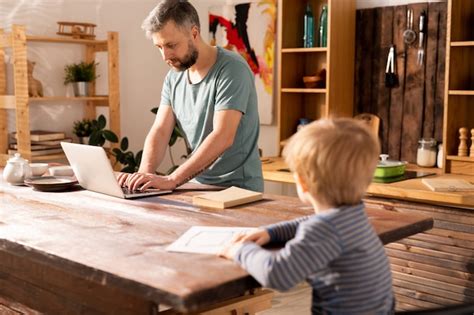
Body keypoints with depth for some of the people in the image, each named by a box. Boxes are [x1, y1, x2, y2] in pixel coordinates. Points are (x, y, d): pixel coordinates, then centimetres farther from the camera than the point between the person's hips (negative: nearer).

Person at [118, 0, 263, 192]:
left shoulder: (232, 69, -13)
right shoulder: (174, 77, 7)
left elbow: (222, 137, -22)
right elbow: (160, 131, 3)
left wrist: (171, 180, -27)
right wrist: (145, 172, -16)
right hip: (198, 184, 6)